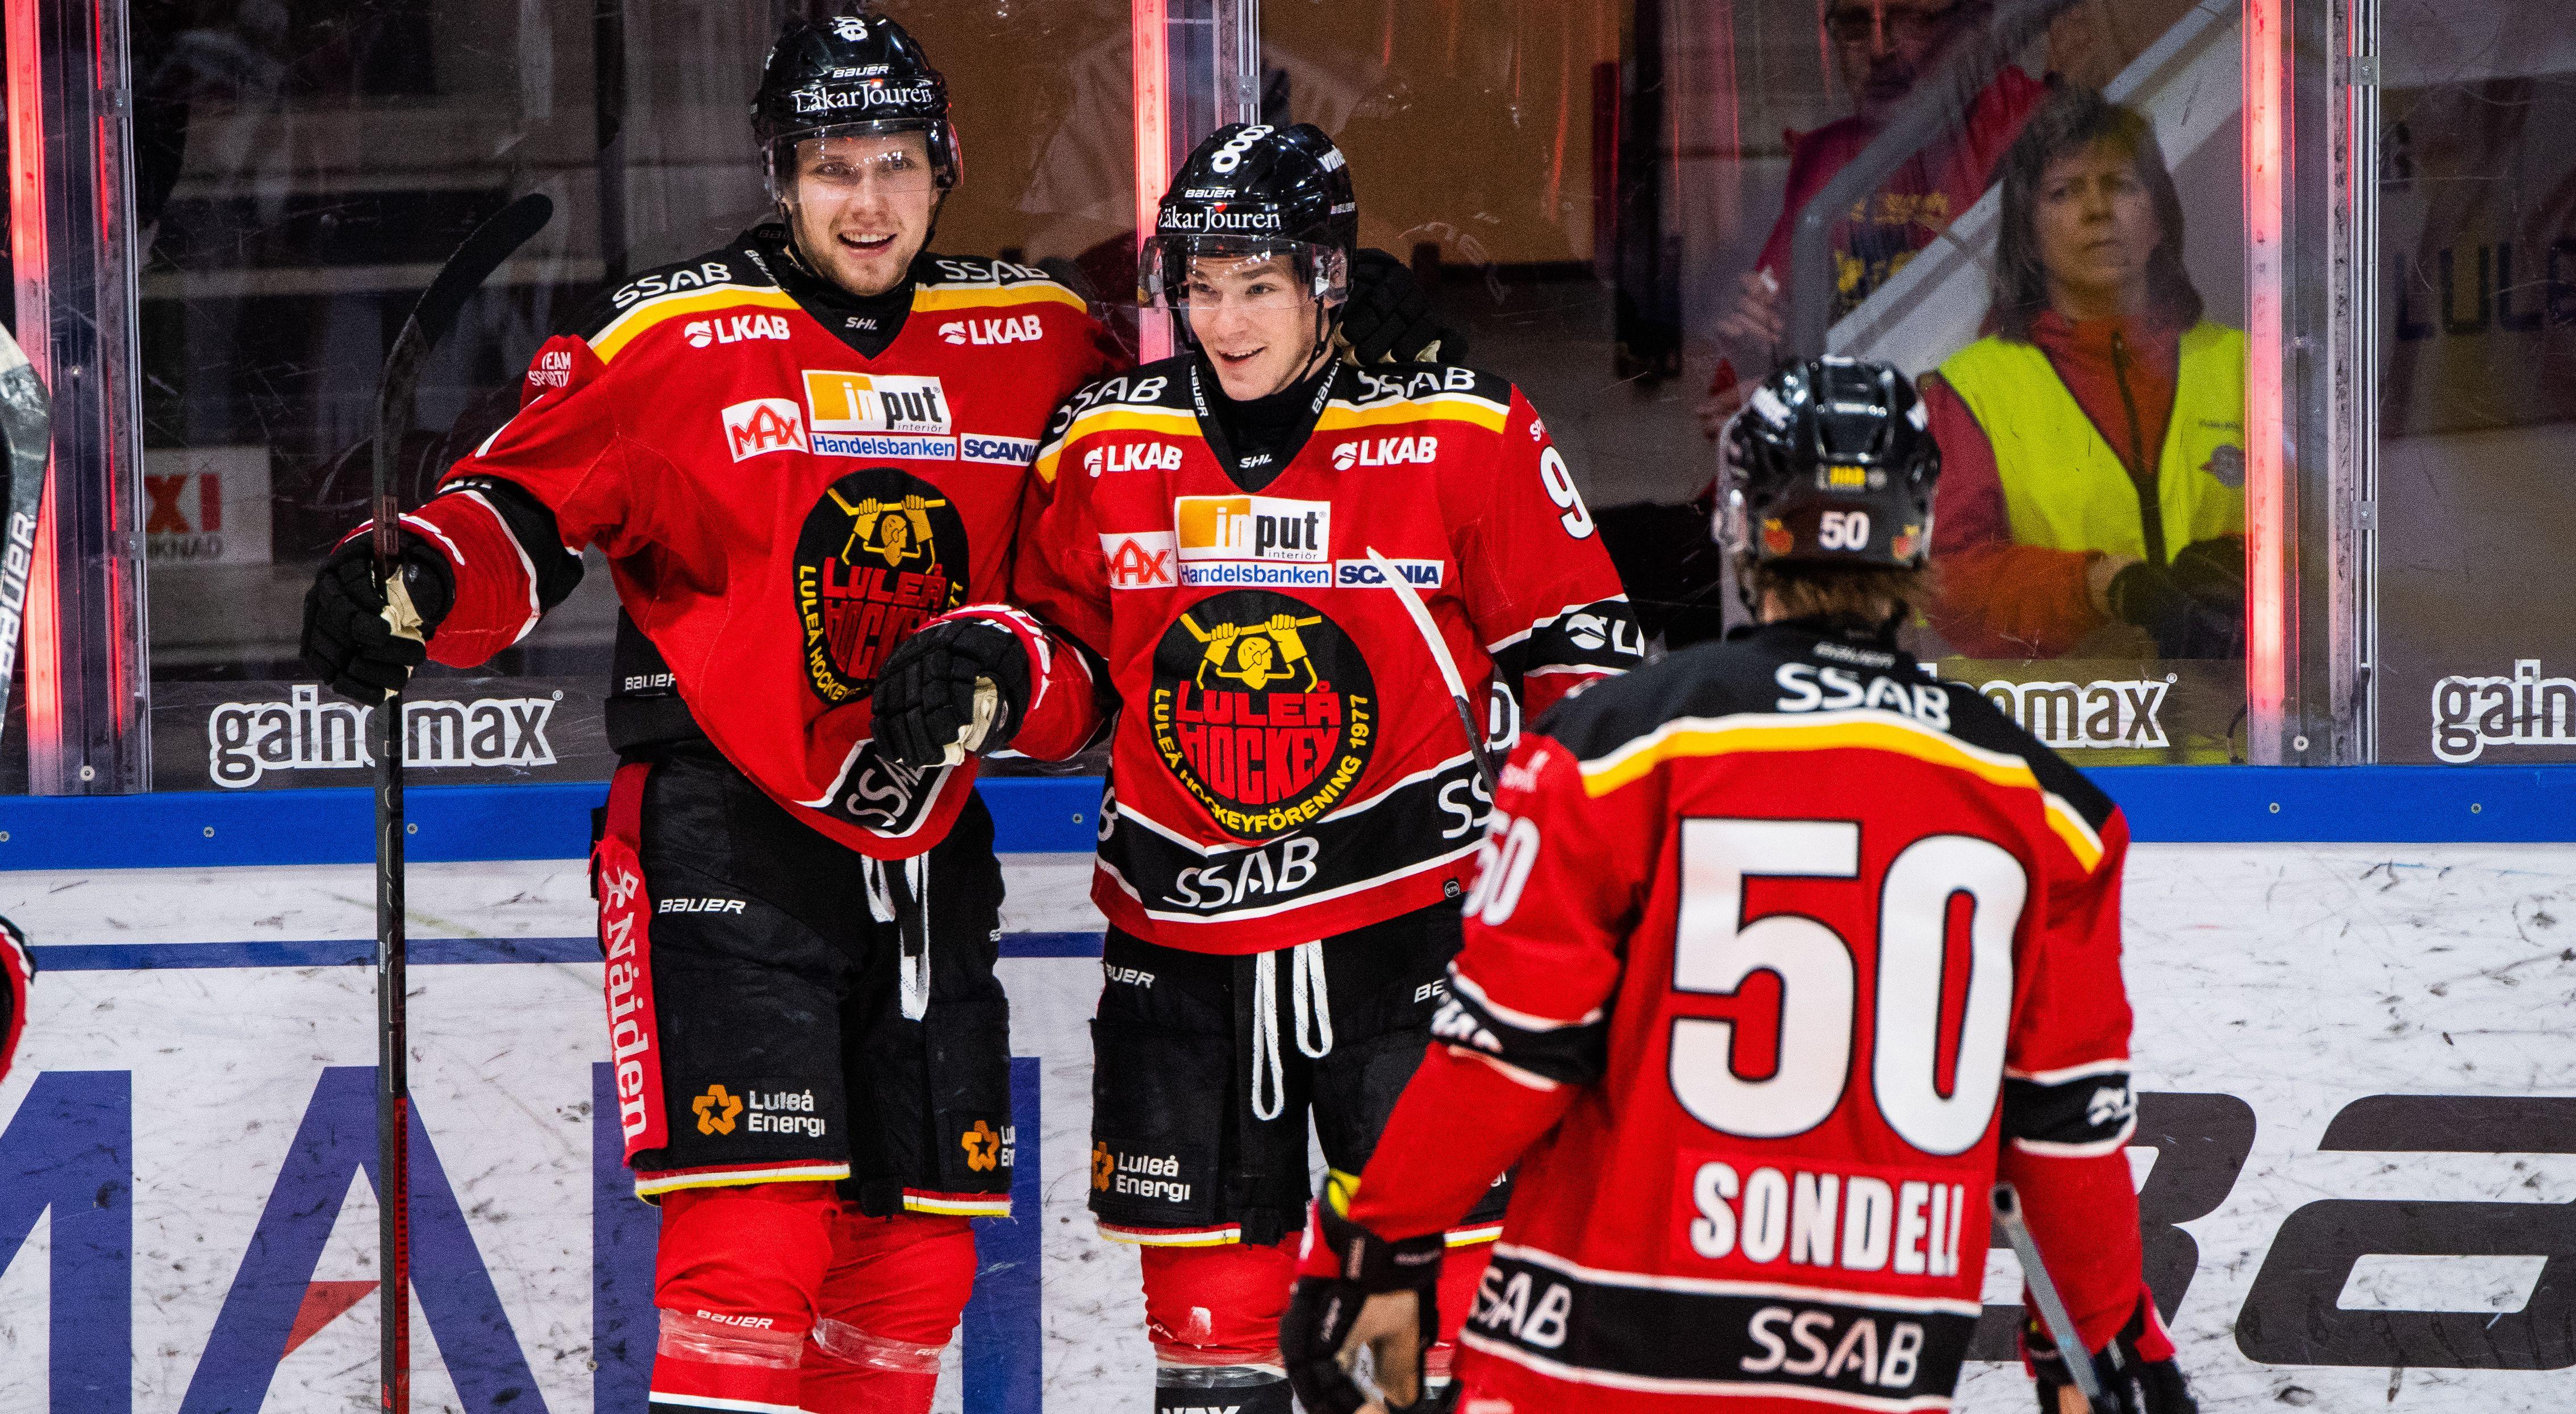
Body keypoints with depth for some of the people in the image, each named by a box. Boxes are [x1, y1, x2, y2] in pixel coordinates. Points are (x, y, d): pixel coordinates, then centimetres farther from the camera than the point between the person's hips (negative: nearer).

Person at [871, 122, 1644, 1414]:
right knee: (1203, 1257, 10)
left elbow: (1574, 640, 2)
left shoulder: (1462, 437, -6)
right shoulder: (1103, 449, 3)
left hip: (1403, 914, -3)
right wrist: (988, 671, -7)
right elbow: (1075, 670, 13)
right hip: (1180, 924, 3)